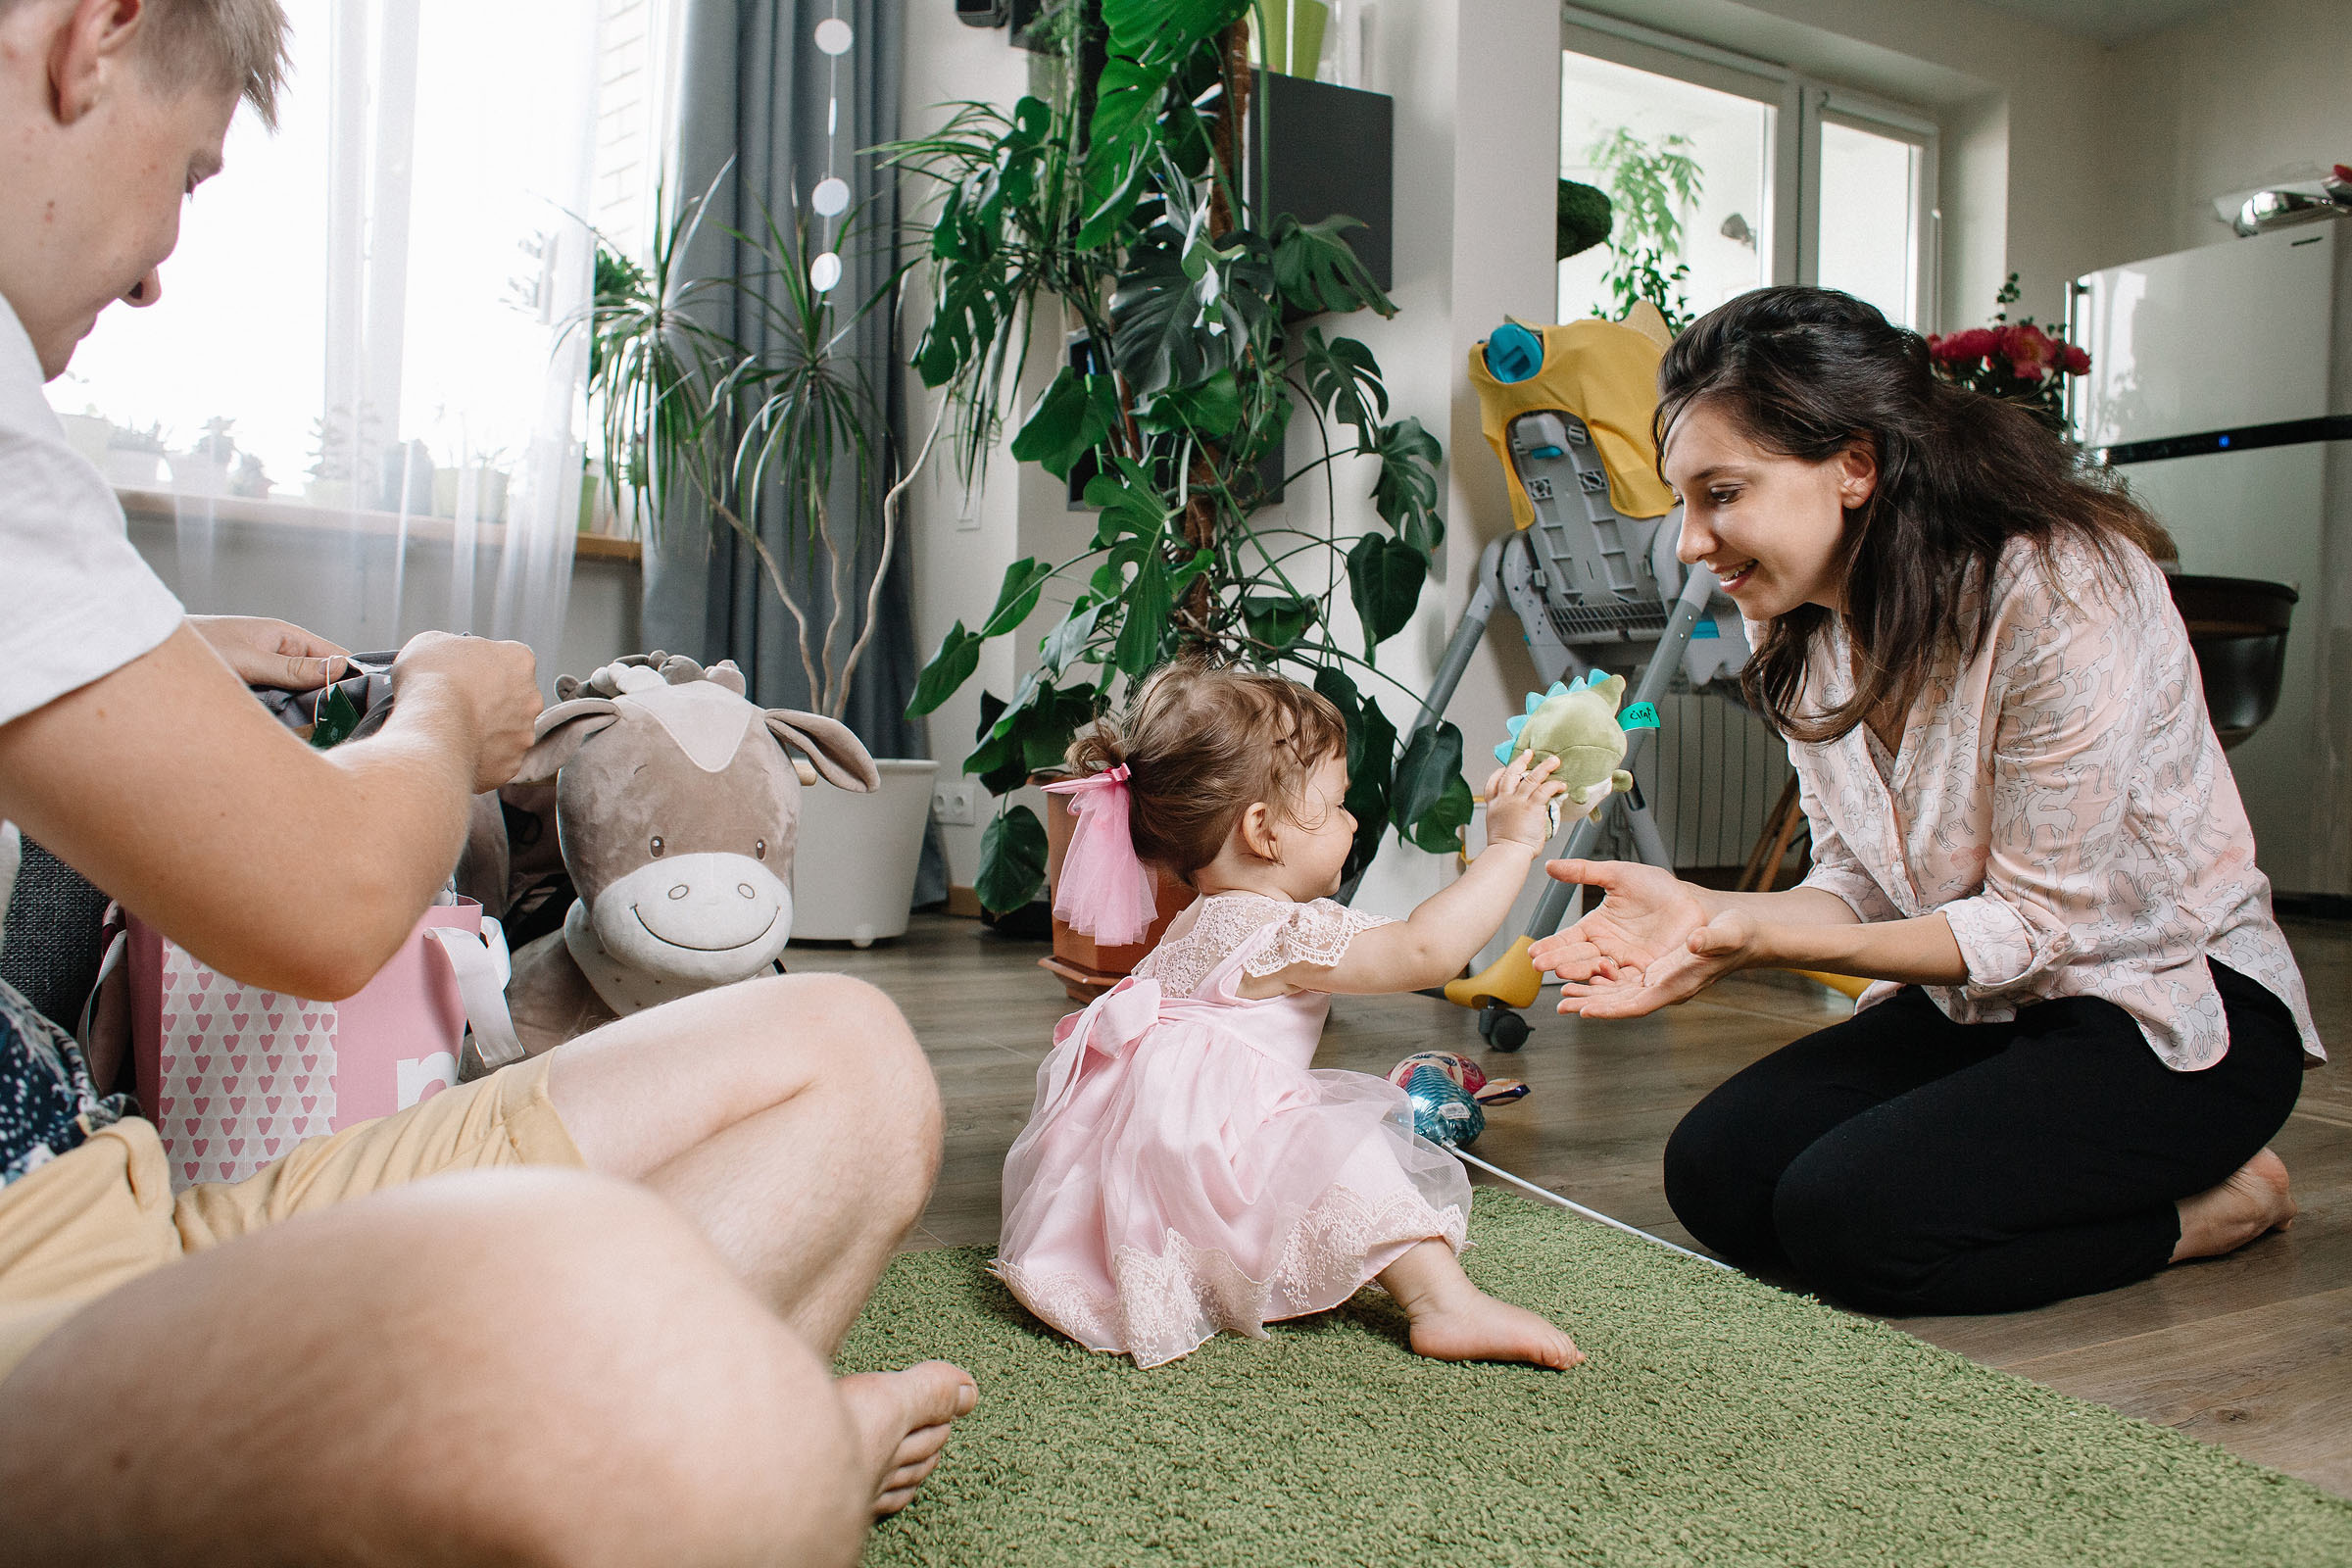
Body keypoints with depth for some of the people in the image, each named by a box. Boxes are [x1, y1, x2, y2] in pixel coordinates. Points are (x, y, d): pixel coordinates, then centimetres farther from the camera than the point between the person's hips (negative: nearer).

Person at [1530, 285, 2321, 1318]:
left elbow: (2040, 924, -22)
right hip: (1982, 998, 7)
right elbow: (1860, 887, -1)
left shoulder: (2064, 593, -26)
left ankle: (2217, 1201, 1)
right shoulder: (1807, 624, -3)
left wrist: (1765, 937, -33)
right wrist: (1703, 913, -22)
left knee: (1849, 1218, -23)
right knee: (1715, 1172, -8)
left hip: (2173, 1010, -7)